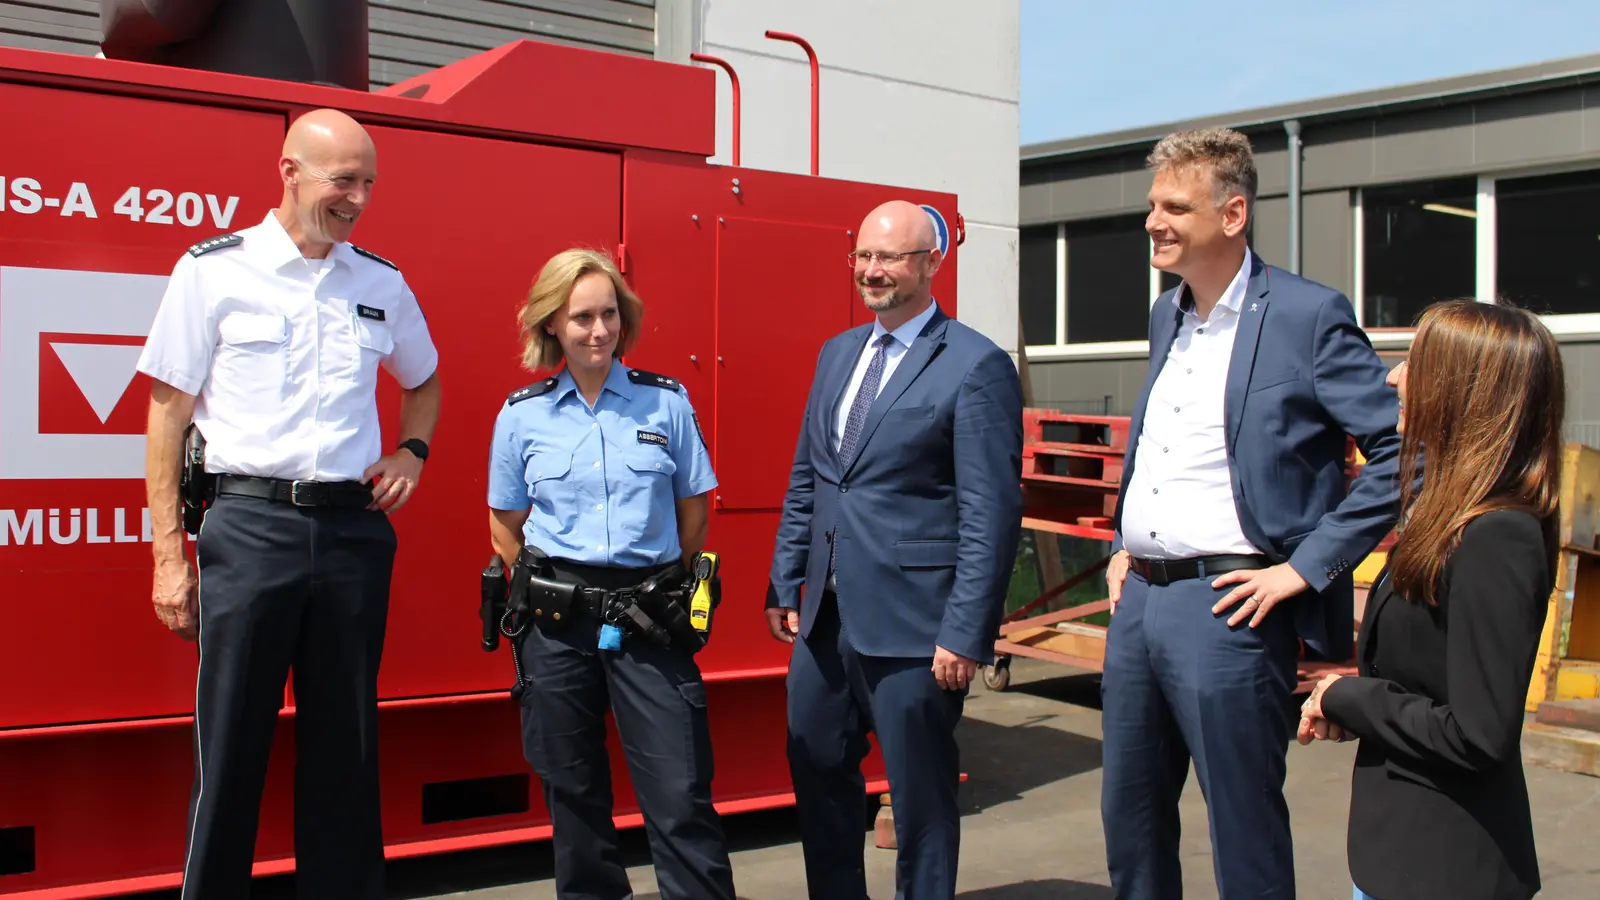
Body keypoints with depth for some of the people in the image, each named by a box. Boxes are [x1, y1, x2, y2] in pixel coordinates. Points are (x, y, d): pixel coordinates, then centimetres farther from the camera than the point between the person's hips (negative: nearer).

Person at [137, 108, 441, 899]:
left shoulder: (382, 283, 10)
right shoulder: (214, 269, 0)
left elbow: (423, 382, 29)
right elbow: (168, 414, 0)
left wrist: (411, 451, 8)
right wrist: (168, 554, -5)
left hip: (353, 530, 3)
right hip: (250, 527, -3)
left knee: (345, 745, 10)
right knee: (230, 746, 1)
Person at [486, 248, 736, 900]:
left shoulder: (666, 402, 1)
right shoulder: (521, 416, 3)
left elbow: (694, 510, 8)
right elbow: (506, 528, 11)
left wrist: (665, 589, 7)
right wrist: (546, 591, 5)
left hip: (650, 623, -1)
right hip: (558, 625, 1)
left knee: (681, 794, -5)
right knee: (572, 791, 12)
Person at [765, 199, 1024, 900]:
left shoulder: (977, 366, -11)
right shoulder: (837, 354, 12)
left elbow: (992, 513, -14)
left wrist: (966, 633, -17)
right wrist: (786, 584, 12)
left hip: (912, 628, -7)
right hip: (826, 617, 7)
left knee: (920, 798, 7)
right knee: (817, 776, 18)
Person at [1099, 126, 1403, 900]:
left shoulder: (1307, 315, -10)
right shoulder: (1165, 315, 14)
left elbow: (1401, 450, -12)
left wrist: (1306, 566, -14)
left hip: (1225, 605, -7)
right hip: (1138, 598, 8)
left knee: (1245, 837, 3)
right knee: (1129, 818, 16)